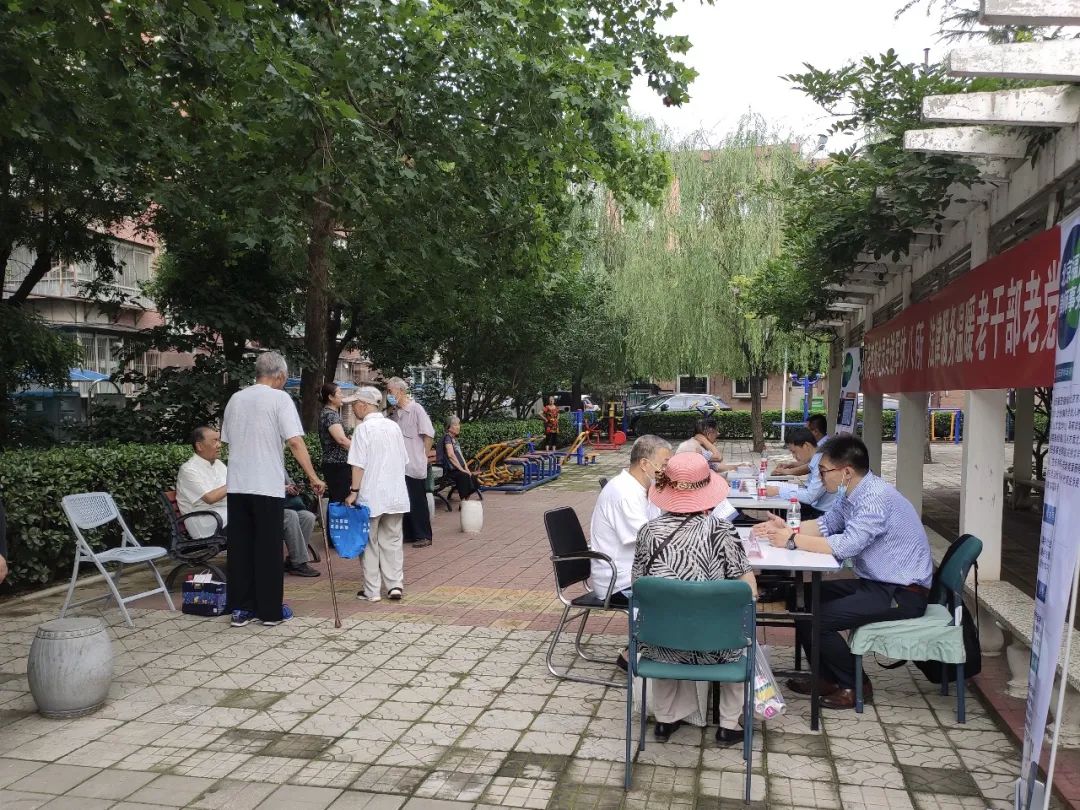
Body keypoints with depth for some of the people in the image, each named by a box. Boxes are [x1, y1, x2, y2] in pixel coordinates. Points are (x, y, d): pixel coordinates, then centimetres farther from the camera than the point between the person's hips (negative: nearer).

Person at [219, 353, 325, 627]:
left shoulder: (235, 399, 12)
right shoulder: (279, 398, -7)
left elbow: (228, 440, 18)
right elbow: (295, 442, -15)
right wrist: (313, 477, -12)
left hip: (236, 485, 6)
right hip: (267, 486, -5)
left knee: (240, 547, 10)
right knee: (268, 549, 3)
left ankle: (241, 609, 14)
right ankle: (271, 610, 9)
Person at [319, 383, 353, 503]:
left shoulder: (329, 413, 17)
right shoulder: (330, 414, -13)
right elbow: (341, 439, -25)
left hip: (334, 465, 10)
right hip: (337, 466, -10)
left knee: (335, 502, 11)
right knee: (339, 502, -11)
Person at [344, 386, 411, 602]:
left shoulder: (363, 429, -11)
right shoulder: (393, 426, 8)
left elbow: (359, 464, -14)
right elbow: (404, 460, 12)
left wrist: (354, 491, -9)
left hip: (371, 495, -5)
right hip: (396, 494, 5)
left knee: (370, 542, 6)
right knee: (392, 540, 13)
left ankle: (372, 590, 10)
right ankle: (395, 585, 11)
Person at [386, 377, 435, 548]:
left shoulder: (416, 409, -11)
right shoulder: (396, 412, 10)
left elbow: (429, 436, -12)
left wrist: (422, 457, -8)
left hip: (415, 467, -7)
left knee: (418, 502, 0)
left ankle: (423, 536, 9)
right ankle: (409, 534, 21)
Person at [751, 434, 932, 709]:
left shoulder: (876, 497, -25)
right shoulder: (850, 492, 5)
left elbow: (845, 545, -31)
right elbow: (825, 524, 14)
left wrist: (792, 540, -23)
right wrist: (785, 529, -2)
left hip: (902, 594, -10)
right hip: (877, 583, 10)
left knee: (812, 620, -15)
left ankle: (855, 685, 6)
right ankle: (827, 678, 20)